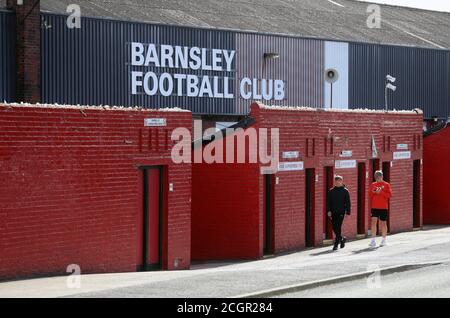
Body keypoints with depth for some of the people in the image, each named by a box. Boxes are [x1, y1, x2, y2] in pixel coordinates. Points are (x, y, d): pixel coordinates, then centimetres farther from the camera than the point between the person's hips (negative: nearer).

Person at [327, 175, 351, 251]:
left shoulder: (345, 191, 2)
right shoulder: (331, 191, 9)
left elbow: (348, 202, 2)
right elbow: (328, 201, 8)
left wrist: (348, 212, -4)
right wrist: (329, 210, -4)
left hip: (341, 212, -4)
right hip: (333, 212, 4)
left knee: (338, 228, -10)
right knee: (334, 228, 5)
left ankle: (336, 244, -7)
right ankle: (342, 239, 30)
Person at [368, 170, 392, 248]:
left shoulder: (386, 185, 2)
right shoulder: (373, 185, 11)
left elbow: (389, 195, -7)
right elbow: (370, 195, 12)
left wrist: (381, 192, -17)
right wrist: (373, 192, -10)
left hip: (383, 207, -2)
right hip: (374, 206, 2)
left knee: (383, 223, 6)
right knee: (374, 221, -11)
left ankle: (383, 240, 19)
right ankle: (373, 240, -10)